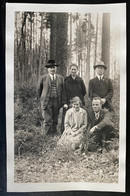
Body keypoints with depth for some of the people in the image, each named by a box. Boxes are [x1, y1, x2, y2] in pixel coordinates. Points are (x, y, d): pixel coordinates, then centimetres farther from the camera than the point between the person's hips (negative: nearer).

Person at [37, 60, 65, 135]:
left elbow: (63, 89, 11)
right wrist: (42, 98, 15)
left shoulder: (61, 78, 8)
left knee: (55, 120, 10)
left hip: (57, 101, 3)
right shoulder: (43, 78, 2)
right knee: (47, 120, -6)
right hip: (46, 101, -2)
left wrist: (62, 100, 8)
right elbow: (39, 89, 12)